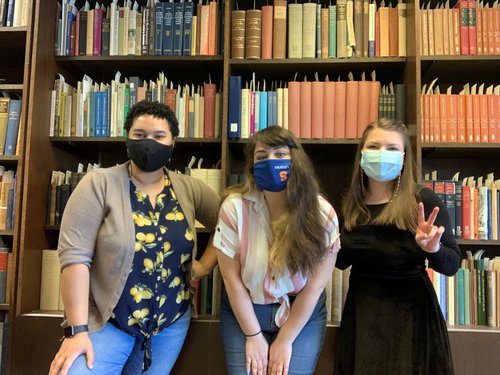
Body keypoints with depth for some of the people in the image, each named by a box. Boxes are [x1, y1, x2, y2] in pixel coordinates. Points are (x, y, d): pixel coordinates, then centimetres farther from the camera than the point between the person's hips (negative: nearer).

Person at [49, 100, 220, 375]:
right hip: (105, 322, -3)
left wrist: (205, 265, -1)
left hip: (172, 324, 4)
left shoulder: (189, 189, -1)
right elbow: (74, 256, -15)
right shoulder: (99, 184, -11)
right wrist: (77, 330, -18)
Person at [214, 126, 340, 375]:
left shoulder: (322, 214, -16)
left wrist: (284, 341, -7)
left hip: (303, 315, 0)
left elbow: (314, 286, -11)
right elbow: (231, 276, -11)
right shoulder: (234, 207, -17)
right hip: (243, 312, 0)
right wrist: (253, 336, -7)